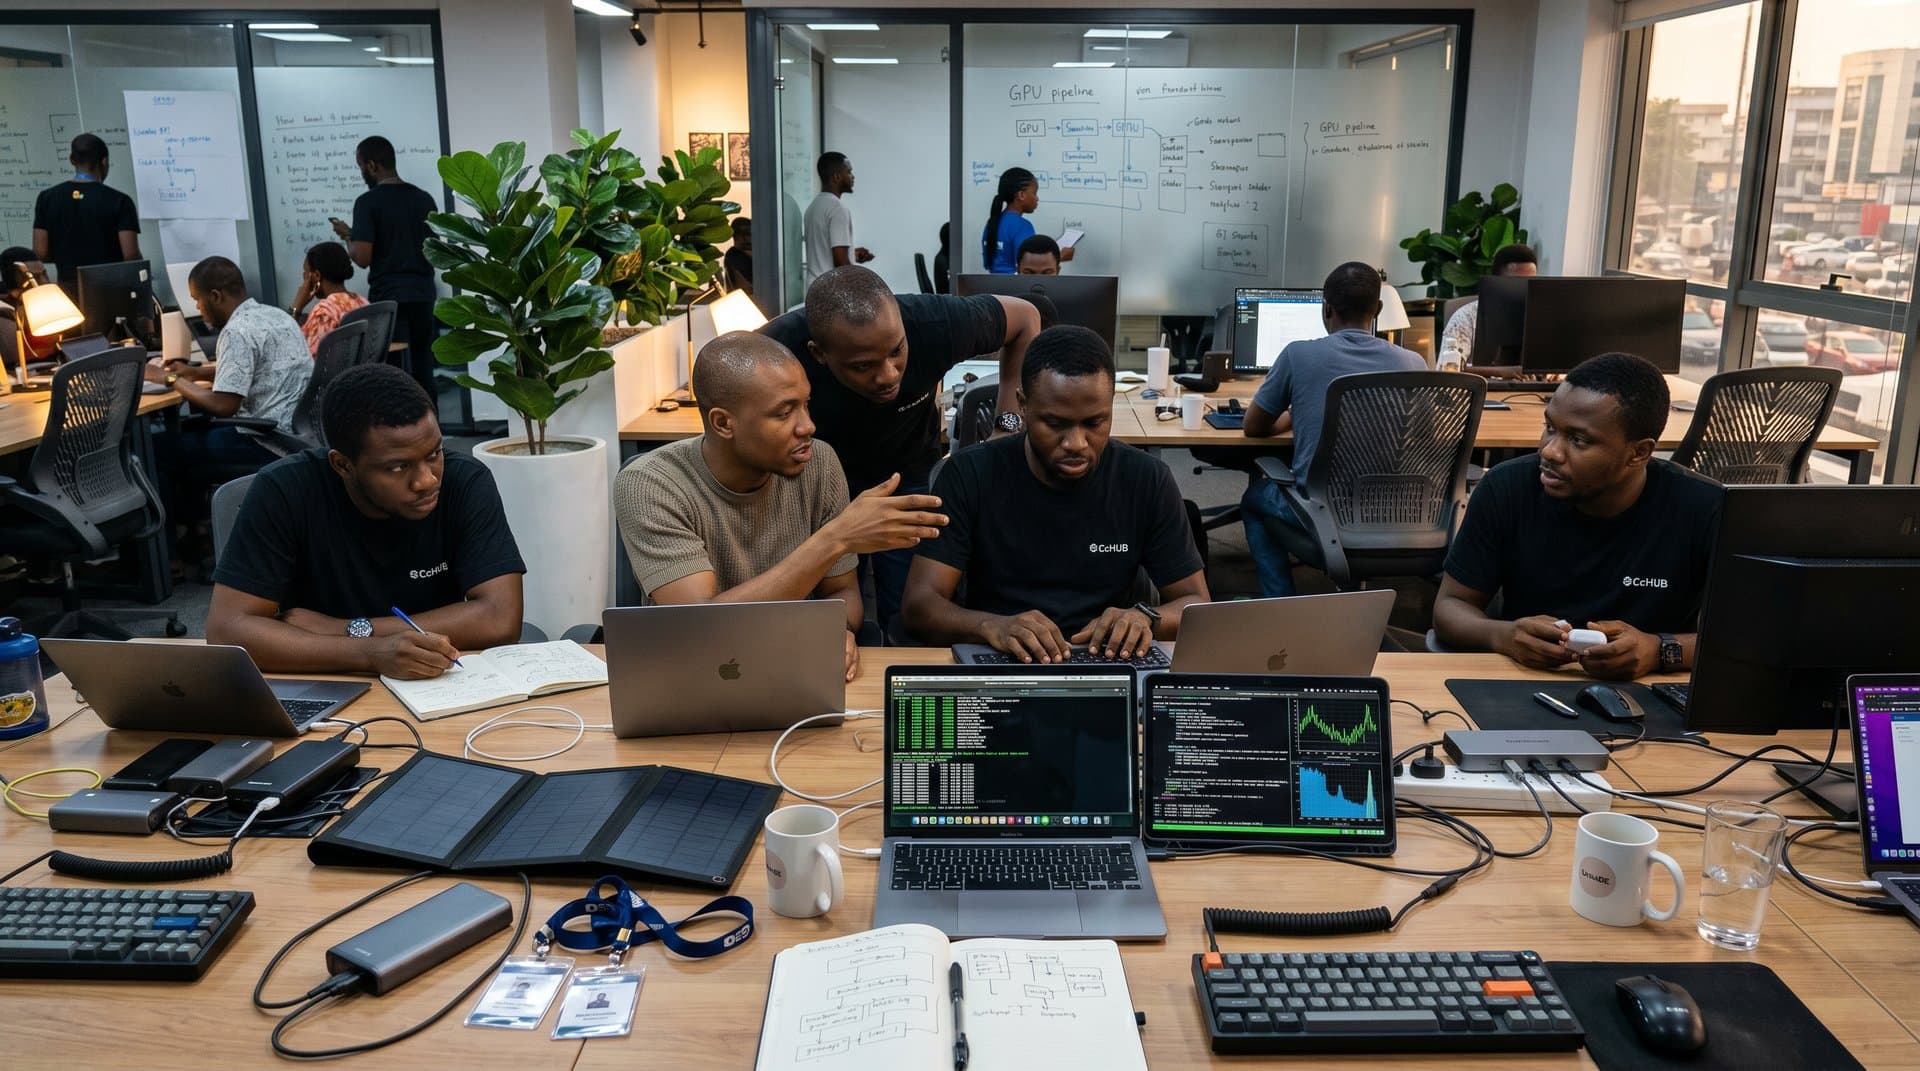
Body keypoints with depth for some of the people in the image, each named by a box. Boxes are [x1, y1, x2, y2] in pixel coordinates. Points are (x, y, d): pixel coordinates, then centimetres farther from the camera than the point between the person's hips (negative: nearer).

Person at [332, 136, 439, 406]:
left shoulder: (368, 202, -9)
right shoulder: (424, 199, 8)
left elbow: (363, 258, -13)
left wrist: (347, 235, 5)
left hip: (388, 298, -5)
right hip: (423, 295, 5)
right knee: (423, 371, 8)